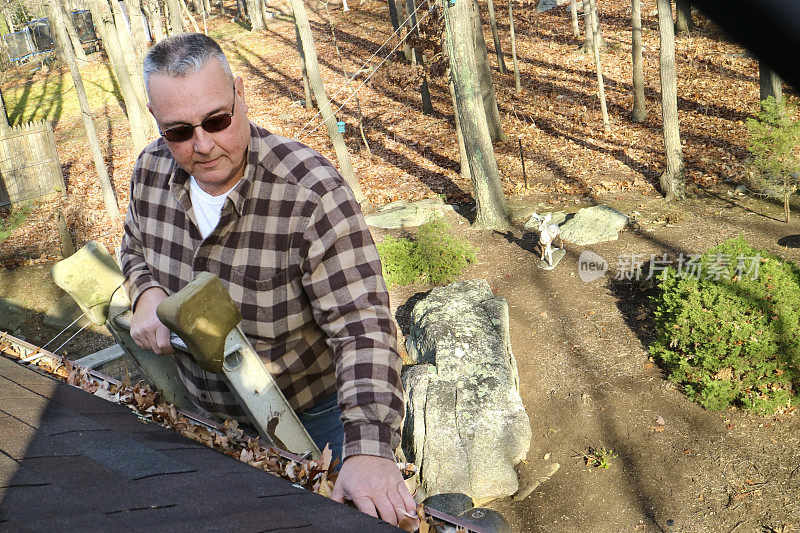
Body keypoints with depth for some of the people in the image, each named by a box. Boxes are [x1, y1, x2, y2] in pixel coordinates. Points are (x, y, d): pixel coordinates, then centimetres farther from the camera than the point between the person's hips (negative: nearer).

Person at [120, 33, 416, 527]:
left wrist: (368, 448, -45)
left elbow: (362, 324, -34)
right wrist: (147, 293, -14)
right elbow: (136, 248, 9)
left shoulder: (312, 190, -32)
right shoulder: (152, 170, -12)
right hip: (206, 408, 5)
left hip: (310, 412, -5)